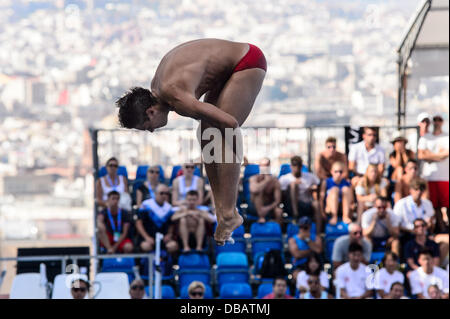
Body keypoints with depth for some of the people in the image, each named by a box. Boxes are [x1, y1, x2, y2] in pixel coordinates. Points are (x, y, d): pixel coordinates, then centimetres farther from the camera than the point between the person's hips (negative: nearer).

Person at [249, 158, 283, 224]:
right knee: (259, 191, -30)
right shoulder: (254, 178, -12)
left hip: (270, 206, 0)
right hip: (256, 207, 0)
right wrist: (266, 181, -29)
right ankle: (261, 217, -34)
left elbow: (277, 201, -16)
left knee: (279, 211, -33)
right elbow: (254, 190, -36)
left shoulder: (275, 181, -10)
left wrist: (268, 208, -34)